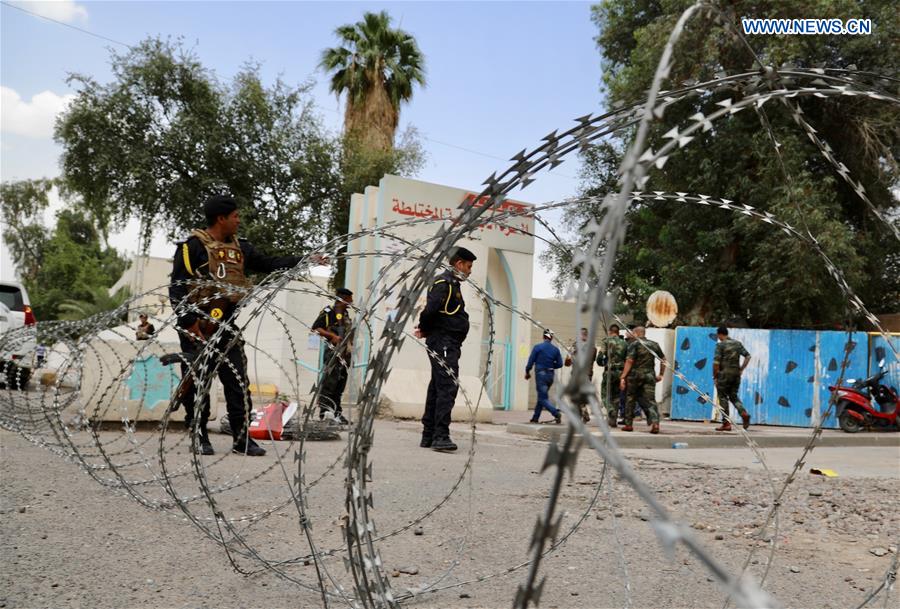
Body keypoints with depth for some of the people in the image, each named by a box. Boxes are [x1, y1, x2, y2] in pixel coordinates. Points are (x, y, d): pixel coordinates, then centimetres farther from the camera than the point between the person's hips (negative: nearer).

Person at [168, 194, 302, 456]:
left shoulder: (239, 248, 13)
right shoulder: (193, 246, -7)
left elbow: (269, 264, 20)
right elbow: (177, 287, -10)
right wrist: (188, 323, -16)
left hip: (226, 328, 6)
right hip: (197, 327, -6)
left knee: (238, 383, 3)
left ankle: (242, 438, 10)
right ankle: (199, 437, 15)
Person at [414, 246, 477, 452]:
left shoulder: (451, 284, 23)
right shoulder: (445, 283, -11)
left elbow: (431, 311, 23)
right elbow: (430, 309, -22)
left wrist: (425, 330, 8)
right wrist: (424, 329, -6)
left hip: (447, 344, 11)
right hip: (444, 343, -11)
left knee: (437, 389, 12)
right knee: (447, 387, -14)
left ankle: (428, 436, 17)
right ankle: (440, 436, -16)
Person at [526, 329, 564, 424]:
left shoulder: (538, 347, -6)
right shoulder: (556, 349, 4)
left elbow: (531, 361, -5)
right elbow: (560, 364, 4)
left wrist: (527, 372, 10)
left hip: (540, 374, -5)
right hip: (550, 375, 5)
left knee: (543, 398, -7)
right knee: (542, 396, 17)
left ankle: (556, 413, -28)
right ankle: (535, 418, 21)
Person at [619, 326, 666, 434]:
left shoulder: (634, 344, -5)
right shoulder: (654, 345, 10)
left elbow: (629, 361, -14)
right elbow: (663, 360, 14)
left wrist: (623, 377, -15)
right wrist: (661, 374, 23)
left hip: (635, 375, -3)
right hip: (650, 375, 3)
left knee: (630, 399, 10)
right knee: (650, 400, 1)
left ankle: (628, 424, 14)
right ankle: (655, 422, -19)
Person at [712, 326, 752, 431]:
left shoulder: (720, 345, -8)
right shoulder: (737, 343, 10)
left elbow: (716, 362, -14)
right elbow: (748, 356, 9)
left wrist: (715, 376, -5)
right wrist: (741, 369, 11)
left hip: (724, 374, -6)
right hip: (736, 374, 6)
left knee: (723, 398, 3)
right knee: (734, 396, 17)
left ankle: (726, 423, 2)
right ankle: (744, 413, -8)